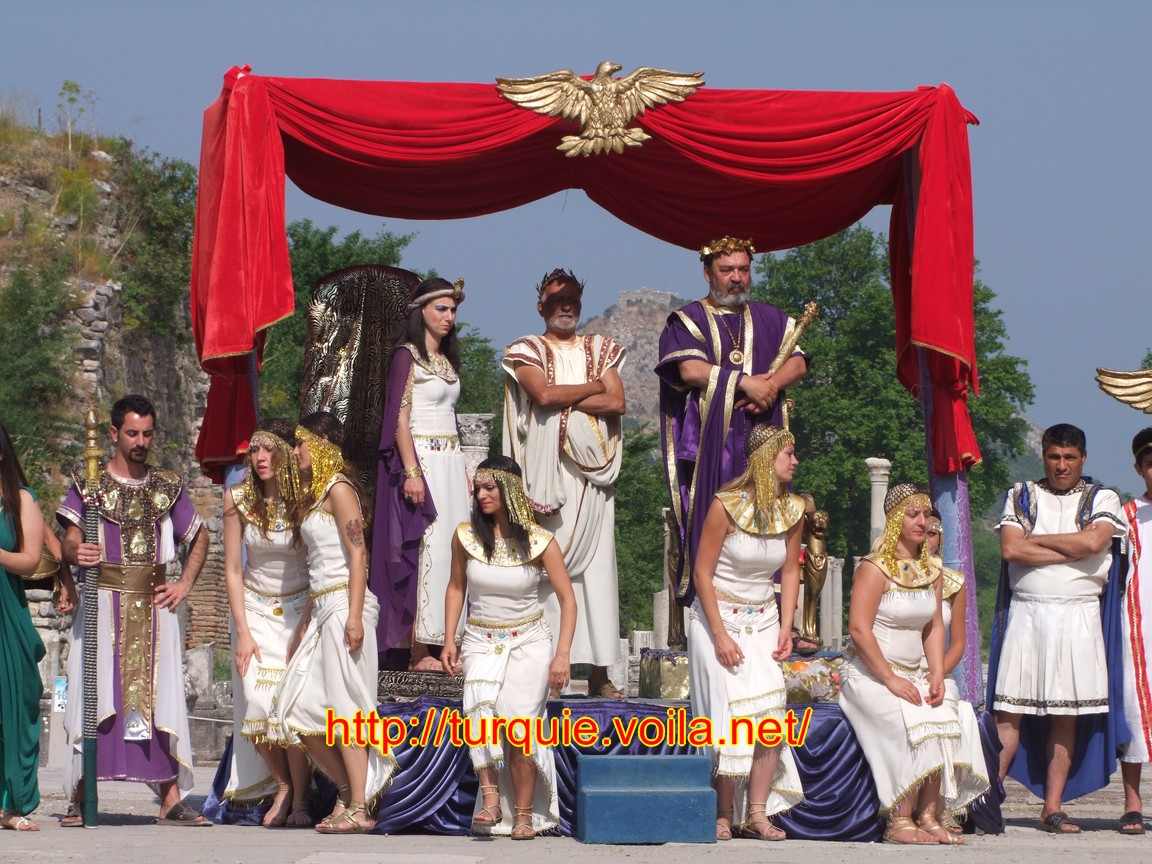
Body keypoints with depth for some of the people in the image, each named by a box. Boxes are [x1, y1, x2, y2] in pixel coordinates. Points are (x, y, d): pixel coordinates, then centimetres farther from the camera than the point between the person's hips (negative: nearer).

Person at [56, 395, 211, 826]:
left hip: (154, 605, 3)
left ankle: (171, 800, -1)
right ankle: (79, 799, -7)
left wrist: (184, 585, 9)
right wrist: (75, 554, -28)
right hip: (103, 602, -3)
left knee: (160, 696, -1)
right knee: (95, 697, -8)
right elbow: (69, 541, -5)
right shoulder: (88, 485, 4)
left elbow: (199, 538, 23)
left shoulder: (168, 486, 14)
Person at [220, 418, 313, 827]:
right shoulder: (238, 499, -6)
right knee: (258, 706, -10)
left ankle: (299, 800, -3)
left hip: (300, 609, -2)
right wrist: (242, 632, -5)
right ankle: (281, 788, 12)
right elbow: (232, 570, 0)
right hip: (255, 609, 2)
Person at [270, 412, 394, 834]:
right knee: (297, 711, 6)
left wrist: (354, 617, -22)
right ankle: (349, 790, 14)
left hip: (344, 605, -9)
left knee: (343, 708, -8)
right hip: (322, 608, 9)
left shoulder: (338, 489, -8)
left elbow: (357, 554, -15)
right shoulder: (314, 492, 20)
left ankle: (358, 808, -6)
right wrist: (308, 617, 18)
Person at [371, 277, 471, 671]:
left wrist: (462, 471, 17)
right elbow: (400, 419, -11)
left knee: (451, 550, 4)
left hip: (450, 460, 8)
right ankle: (420, 651, -10)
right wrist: (411, 472, -19)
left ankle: (445, 642, 6)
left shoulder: (446, 359, 17)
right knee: (425, 549, -10)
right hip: (422, 458, -8)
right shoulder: (407, 356, -6)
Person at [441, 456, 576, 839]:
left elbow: (567, 599, -3)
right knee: (481, 707, -28)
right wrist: (450, 640, 5)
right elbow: (456, 587, 13)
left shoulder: (539, 542, -8)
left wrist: (562, 655, -11)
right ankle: (490, 798, -30)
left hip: (528, 640, -1)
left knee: (519, 721, -15)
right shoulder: (466, 536, -1)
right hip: (481, 639, 1)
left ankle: (524, 814, -3)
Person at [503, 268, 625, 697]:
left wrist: (564, 399, -5)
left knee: (597, 563, -3)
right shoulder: (528, 351, 9)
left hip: (593, 469, 3)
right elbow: (543, 394, -10)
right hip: (548, 471, -2)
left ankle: (599, 670, -3)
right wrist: (593, 388, 1)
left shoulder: (600, 350, 17)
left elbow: (617, 403, 3)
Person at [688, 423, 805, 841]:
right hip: (718, 617, -5)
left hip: (763, 621, 5)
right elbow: (703, 573, -12)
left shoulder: (792, 510, 1)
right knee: (730, 716, -13)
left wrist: (786, 630, 2)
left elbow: (790, 572, 12)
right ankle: (723, 816, -5)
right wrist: (720, 636, -16)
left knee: (771, 713, -9)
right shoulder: (726, 505, -15)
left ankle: (757, 814, -3)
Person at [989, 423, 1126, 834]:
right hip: (1026, 612, 0)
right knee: (1009, 712, -6)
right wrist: (1073, 549, -7)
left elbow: (1094, 543, -11)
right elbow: (1010, 549, -5)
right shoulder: (1021, 497, 11)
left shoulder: (1101, 499, 9)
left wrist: (1037, 540, -4)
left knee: (1067, 715, 0)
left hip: (1078, 616, 0)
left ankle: (1052, 808, 3)